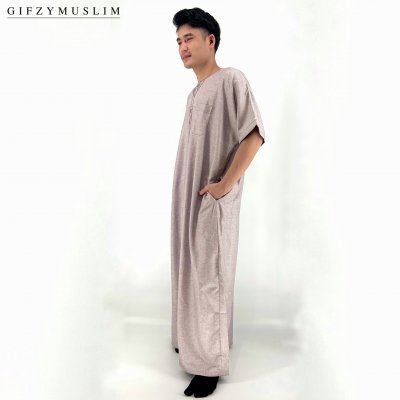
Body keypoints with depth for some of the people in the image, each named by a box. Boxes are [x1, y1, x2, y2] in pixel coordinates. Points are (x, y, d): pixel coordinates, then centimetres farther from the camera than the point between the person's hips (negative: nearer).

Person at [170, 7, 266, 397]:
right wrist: (186, 196, 14)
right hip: (186, 199, 8)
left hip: (212, 202, -8)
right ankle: (192, 339, 34)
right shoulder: (194, 93, 16)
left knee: (210, 278, 0)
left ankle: (210, 363, 14)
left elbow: (254, 135, -19)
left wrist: (224, 185, -20)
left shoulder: (231, 79, -9)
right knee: (189, 272, 16)